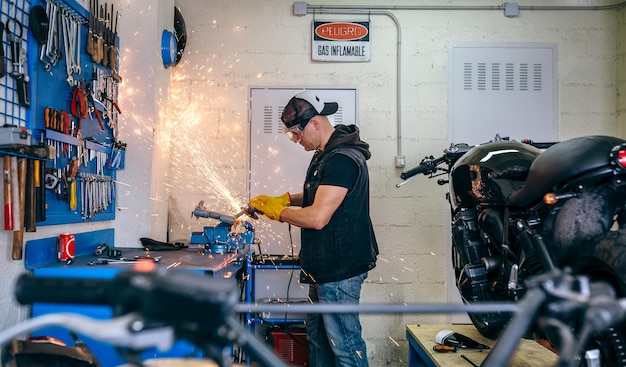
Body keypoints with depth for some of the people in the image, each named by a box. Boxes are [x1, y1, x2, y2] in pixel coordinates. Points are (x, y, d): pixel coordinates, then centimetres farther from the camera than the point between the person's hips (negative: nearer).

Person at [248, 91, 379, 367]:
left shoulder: (342, 159, -22)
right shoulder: (324, 154, 12)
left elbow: (317, 217, -26)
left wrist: (277, 212, -10)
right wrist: (285, 199, 10)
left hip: (340, 268, -11)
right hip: (323, 266, 11)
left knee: (344, 342, -1)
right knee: (318, 337, 20)